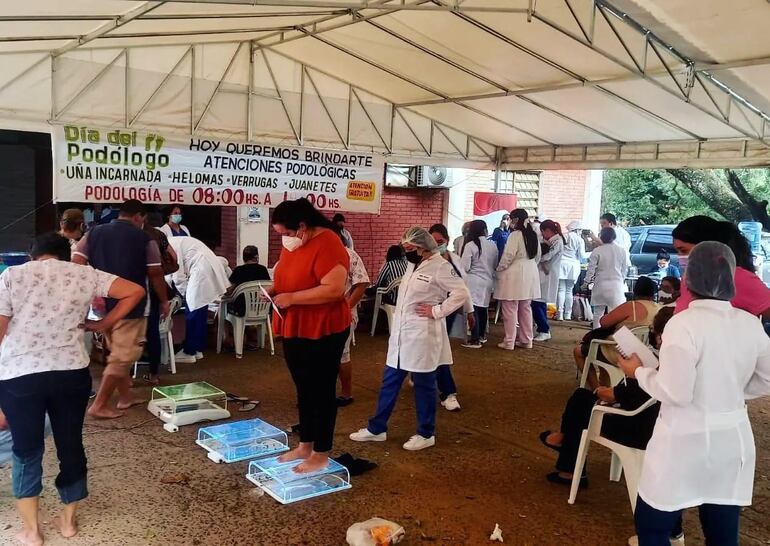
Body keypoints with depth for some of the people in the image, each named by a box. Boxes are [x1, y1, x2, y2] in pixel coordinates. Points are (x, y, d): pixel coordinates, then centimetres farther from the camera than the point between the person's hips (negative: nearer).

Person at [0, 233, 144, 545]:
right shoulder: (84, 274, 8)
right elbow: (135, 291, 3)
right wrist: (103, 325, 8)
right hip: (71, 372, 1)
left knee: (26, 449, 15)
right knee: (71, 444, 16)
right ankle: (69, 520, 29)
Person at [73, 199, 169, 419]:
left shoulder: (94, 233, 7)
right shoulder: (144, 239, -6)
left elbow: (76, 265, -4)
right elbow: (156, 275, -3)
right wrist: (164, 301, 10)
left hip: (103, 304, 6)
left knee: (118, 352, 19)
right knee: (123, 356, 1)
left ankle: (125, 397, 27)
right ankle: (99, 405, 0)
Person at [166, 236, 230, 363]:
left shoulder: (168, 246, -6)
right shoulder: (175, 242, 22)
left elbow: (178, 275, -7)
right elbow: (181, 272, 25)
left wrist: (185, 294, 6)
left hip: (202, 270, -9)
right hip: (210, 267, 9)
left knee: (192, 312, -1)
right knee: (200, 312, 14)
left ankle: (189, 352, 7)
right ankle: (198, 349, 22)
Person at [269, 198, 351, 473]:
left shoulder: (327, 244, -19)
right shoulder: (291, 243, 7)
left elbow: (334, 289, -27)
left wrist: (290, 298, -23)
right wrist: (276, 289, 0)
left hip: (322, 331, -9)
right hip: (294, 330, 9)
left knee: (322, 391, 3)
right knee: (304, 389, 17)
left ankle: (321, 454, 15)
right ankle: (305, 446, 30)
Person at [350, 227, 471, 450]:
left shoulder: (440, 266, -13)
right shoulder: (413, 265, 13)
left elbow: (462, 293, -19)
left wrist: (437, 311, -18)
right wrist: (396, 329, 14)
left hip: (422, 336, -8)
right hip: (401, 335, 8)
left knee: (423, 386, 4)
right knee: (389, 382, 13)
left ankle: (426, 434, 19)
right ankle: (377, 428, 23)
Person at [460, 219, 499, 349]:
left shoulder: (470, 245, -13)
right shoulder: (493, 245, 1)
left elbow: (465, 267, -14)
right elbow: (495, 265, 12)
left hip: (474, 282, -5)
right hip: (488, 281, 5)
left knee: (473, 310, -2)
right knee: (483, 308, 18)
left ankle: (475, 340, -1)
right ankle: (482, 335, 32)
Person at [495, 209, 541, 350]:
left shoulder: (515, 234, -14)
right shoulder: (533, 235, 8)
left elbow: (508, 256, -17)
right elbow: (537, 256, 15)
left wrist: (499, 269, -3)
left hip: (514, 275, -8)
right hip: (530, 275, 8)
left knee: (510, 309, -1)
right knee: (525, 309, 14)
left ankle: (509, 342, 2)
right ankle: (526, 340, 20)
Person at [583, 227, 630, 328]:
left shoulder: (597, 251, -7)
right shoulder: (622, 251, 1)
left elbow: (591, 269, -6)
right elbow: (625, 268, 8)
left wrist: (586, 282, 5)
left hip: (601, 285, -1)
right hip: (617, 285, 1)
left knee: (598, 312, 10)